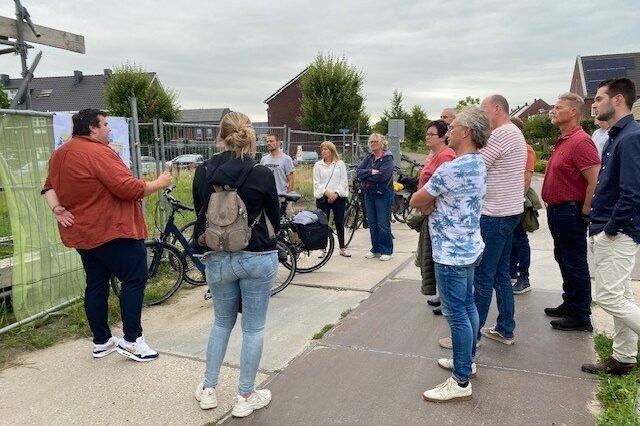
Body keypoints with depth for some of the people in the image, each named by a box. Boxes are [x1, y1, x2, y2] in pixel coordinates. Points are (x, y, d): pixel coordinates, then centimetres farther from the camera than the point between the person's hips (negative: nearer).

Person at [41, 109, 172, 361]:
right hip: (112, 231, -9)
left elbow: (49, 186, 20)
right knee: (135, 279, -1)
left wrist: (57, 209, 7)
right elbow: (129, 189, -23)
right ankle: (131, 341, 0)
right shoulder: (98, 153, -19)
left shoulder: (60, 154, 12)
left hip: (82, 233, 9)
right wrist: (160, 184, -10)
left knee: (96, 284, 13)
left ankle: (101, 342, 21)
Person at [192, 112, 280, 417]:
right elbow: (274, 219, 0)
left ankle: (208, 389, 29)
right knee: (253, 328, 10)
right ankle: (245, 397, 20)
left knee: (222, 322, 22)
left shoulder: (203, 171, -4)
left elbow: (200, 214, 7)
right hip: (257, 258, -3)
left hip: (217, 258, 3)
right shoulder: (262, 174, -11)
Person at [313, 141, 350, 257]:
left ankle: (342, 248, 14)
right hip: (323, 198, 0)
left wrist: (336, 193, -10)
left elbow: (344, 181, 2)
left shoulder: (340, 164, 7)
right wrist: (327, 192, -13)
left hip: (338, 197, 0)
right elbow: (316, 183, 1)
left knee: (340, 223, 5)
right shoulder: (318, 165, 8)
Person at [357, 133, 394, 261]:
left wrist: (365, 176, -10)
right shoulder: (368, 158, 11)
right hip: (369, 194, 6)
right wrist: (371, 172, -18)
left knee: (383, 224, -3)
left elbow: (382, 175, -21)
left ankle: (387, 251, 8)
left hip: (383, 194, -6)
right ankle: (375, 249, 21)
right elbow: (359, 172, -1)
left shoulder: (387, 158, -7)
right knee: (372, 224, 11)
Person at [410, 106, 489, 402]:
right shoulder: (478, 164, 9)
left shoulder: (451, 169, -23)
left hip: (451, 252, -10)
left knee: (457, 314, -3)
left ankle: (461, 381, 7)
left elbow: (416, 202, -11)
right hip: (469, 247, 10)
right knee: (467, 305, 19)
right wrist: (432, 202, 0)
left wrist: (427, 202, 7)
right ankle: (467, 360, 34)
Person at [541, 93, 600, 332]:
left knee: (575, 264, -1)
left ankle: (581, 317, 11)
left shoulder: (580, 141, -19)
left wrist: (584, 211, -18)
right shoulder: (563, 141, 14)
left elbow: (596, 180, -25)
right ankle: (569, 304, 33)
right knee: (563, 259, 19)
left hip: (570, 212, -10)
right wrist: (553, 207, 16)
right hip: (557, 211, 10)